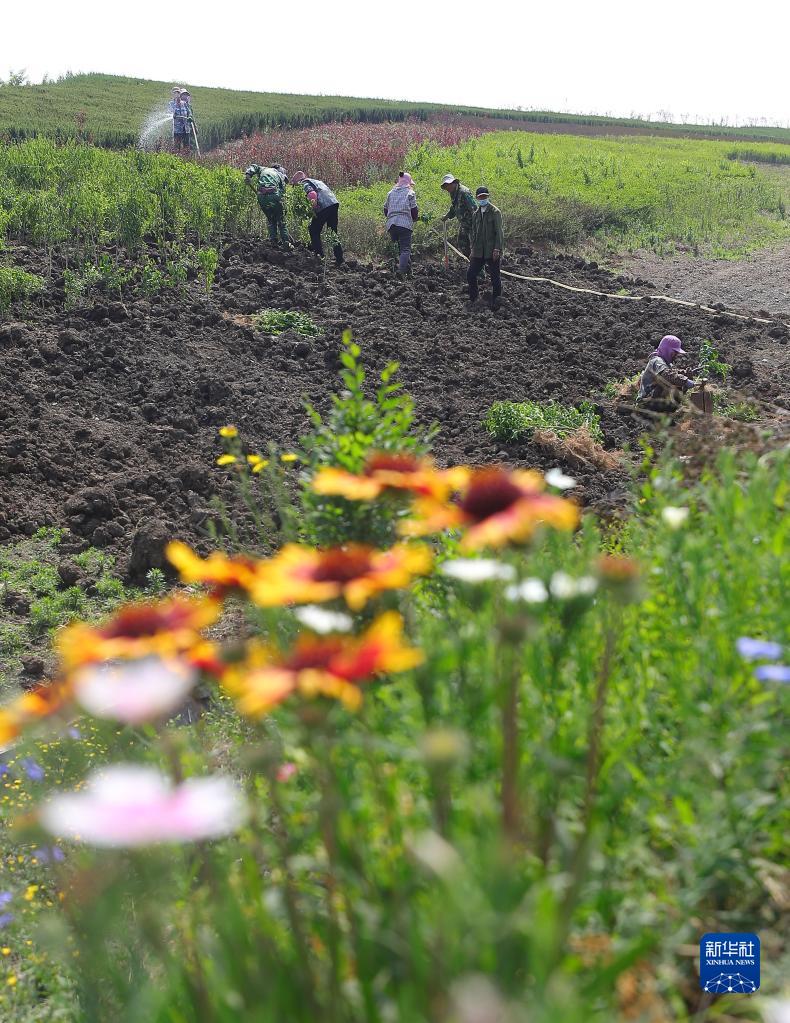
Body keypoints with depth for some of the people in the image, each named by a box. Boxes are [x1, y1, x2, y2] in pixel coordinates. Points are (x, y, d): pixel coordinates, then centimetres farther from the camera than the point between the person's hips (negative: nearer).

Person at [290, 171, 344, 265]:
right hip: (335, 203, 8)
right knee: (333, 232, 16)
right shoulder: (316, 181, 33)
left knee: (314, 230, 7)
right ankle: (339, 258, 14)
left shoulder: (305, 183, 7)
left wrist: (315, 209, -14)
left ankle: (319, 255, 5)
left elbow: (312, 194, -14)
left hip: (324, 206, -8)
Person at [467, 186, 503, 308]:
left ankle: (495, 301, 17)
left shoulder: (494, 212, -6)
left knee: (495, 276, 3)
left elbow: (498, 232, -10)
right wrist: (472, 249, 13)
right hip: (478, 252, 5)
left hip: (492, 252, -5)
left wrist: (497, 249, -17)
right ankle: (473, 299, 18)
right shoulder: (475, 214, 12)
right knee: (470, 274, 2)